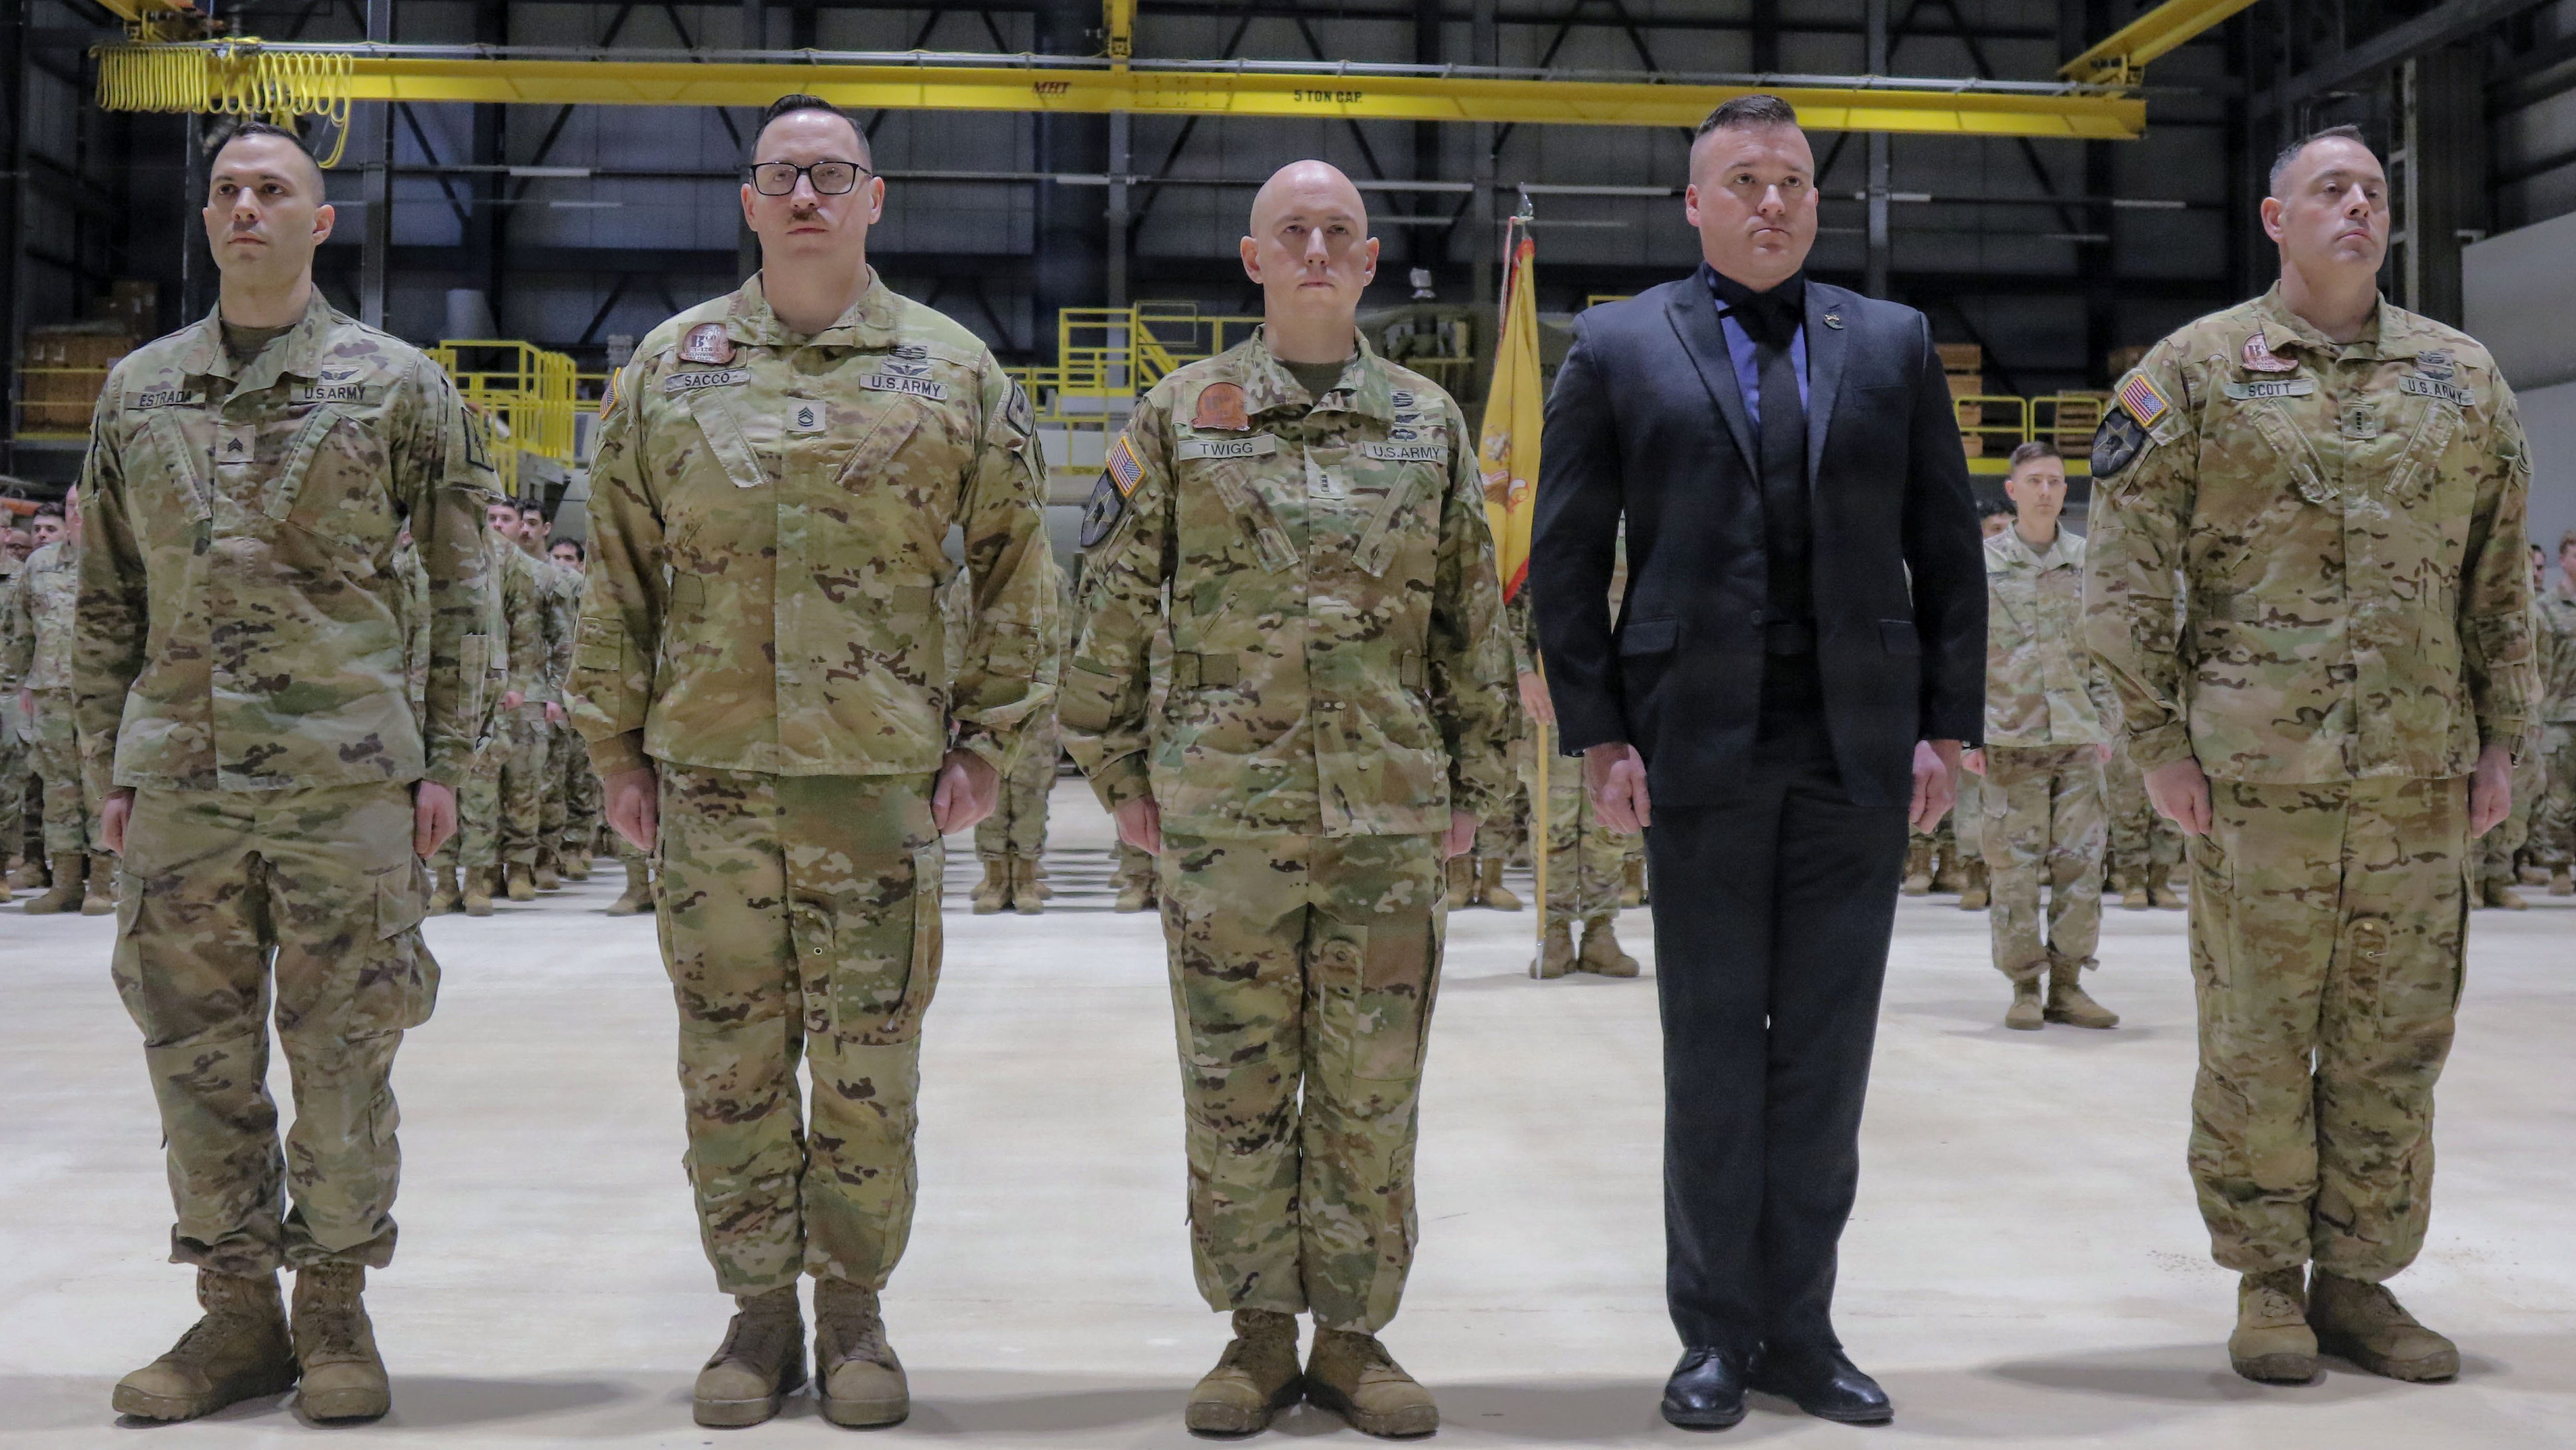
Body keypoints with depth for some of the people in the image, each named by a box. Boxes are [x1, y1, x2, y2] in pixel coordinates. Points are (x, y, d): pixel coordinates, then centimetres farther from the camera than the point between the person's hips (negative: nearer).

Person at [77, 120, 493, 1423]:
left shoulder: (397, 383, 3)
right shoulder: (138, 389, 12)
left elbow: (458, 584, 4)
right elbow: (108, 597, 15)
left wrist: (445, 760, -1)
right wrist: (107, 767, 9)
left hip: (346, 775, -3)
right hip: (178, 779, 3)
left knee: (342, 1056, 2)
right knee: (198, 1054, 7)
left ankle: (336, 1312, 15)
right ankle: (237, 1315, 18)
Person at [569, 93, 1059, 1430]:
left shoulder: (952, 371, 4)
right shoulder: (669, 367, 7)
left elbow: (1014, 568, 5)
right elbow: (619, 574, 10)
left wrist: (988, 740, 0)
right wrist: (616, 743, 6)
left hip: (881, 770, -1)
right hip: (709, 770, 1)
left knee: (868, 1067, 5)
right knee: (731, 1060, 7)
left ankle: (853, 1309, 20)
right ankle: (758, 1310, 21)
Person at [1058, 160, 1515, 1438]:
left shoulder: (1429, 423, 9)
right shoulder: (1180, 417, 4)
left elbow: (1471, 616, 11)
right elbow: (1114, 603, 5)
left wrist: (1474, 780, 8)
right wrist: (1118, 769, 2)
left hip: (1391, 812, 1)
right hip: (1222, 812, -1)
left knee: (1371, 1090, 6)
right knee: (1237, 1087, 5)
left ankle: (1353, 1336, 18)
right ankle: (1258, 1333, 18)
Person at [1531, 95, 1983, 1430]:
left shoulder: (1894, 344, 11)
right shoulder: (1618, 348, 4)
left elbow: (1947, 550, 10)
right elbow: (1565, 559, 2)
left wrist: (1947, 724, 2)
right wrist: (1599, 735, -5)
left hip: (1860, 752, 2)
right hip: (1700, 750, -2)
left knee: (1827, 1051, 7)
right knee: (1712, 1050, 5)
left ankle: (1800, 1328, 18)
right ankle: (1716, 1332, 16)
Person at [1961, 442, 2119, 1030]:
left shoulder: (2088, 562, 9)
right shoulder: (1983, 563, 3)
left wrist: (2104, 725, 7)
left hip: (2078, 740, 2)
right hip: (2010, 739, -2)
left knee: (2081, 865, 2)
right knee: (2015, 868, 0)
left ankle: (2067, 985, 12)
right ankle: (2025, 987, 9)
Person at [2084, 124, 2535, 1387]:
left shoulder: (2461, 376, 12)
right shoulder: (2197, 370, 1)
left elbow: (2501, 578, 14)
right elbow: (2124, 570, -2)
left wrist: (2502, 739, 8)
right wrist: (2158, 742, -7)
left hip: (2421, 777, 4)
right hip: (2256, 771, -3)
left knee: (2394, 1042, 8)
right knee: (2256, 1040, 3)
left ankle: (2359, 1279, 21)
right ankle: (2266, 1282, 16)